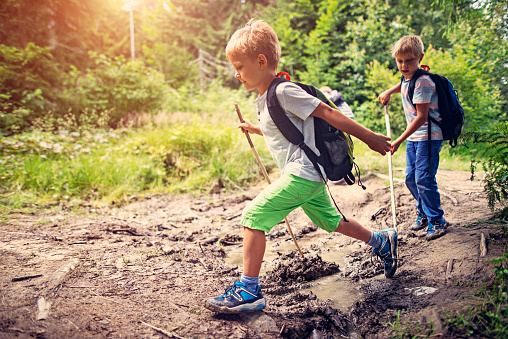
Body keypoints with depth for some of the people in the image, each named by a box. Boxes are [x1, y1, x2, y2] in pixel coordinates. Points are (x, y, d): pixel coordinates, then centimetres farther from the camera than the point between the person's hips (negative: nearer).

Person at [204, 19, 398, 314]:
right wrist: (255, 129, 24)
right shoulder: (266, 99, 14)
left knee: (253, 216, -13)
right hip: (309, 175, 10)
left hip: (302, 173, -10)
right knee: (331, 221, 24)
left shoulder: (284, 92, -15)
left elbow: (328, 113, -16)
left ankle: (249, 290, -9)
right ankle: (382, 241, 42)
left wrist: (369, 137, -14)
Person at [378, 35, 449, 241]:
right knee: (411, 178, 11)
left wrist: (399, 140, -24)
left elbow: (421, 117, -23)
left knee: (424, 179, -11)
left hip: (429, 137, -9)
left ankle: (437, 220, 5)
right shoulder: (407, 79, 7)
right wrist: (388, 92, 26)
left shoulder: (422, 82, -20)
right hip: (413, 137, 9)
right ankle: (423, 213, 29)